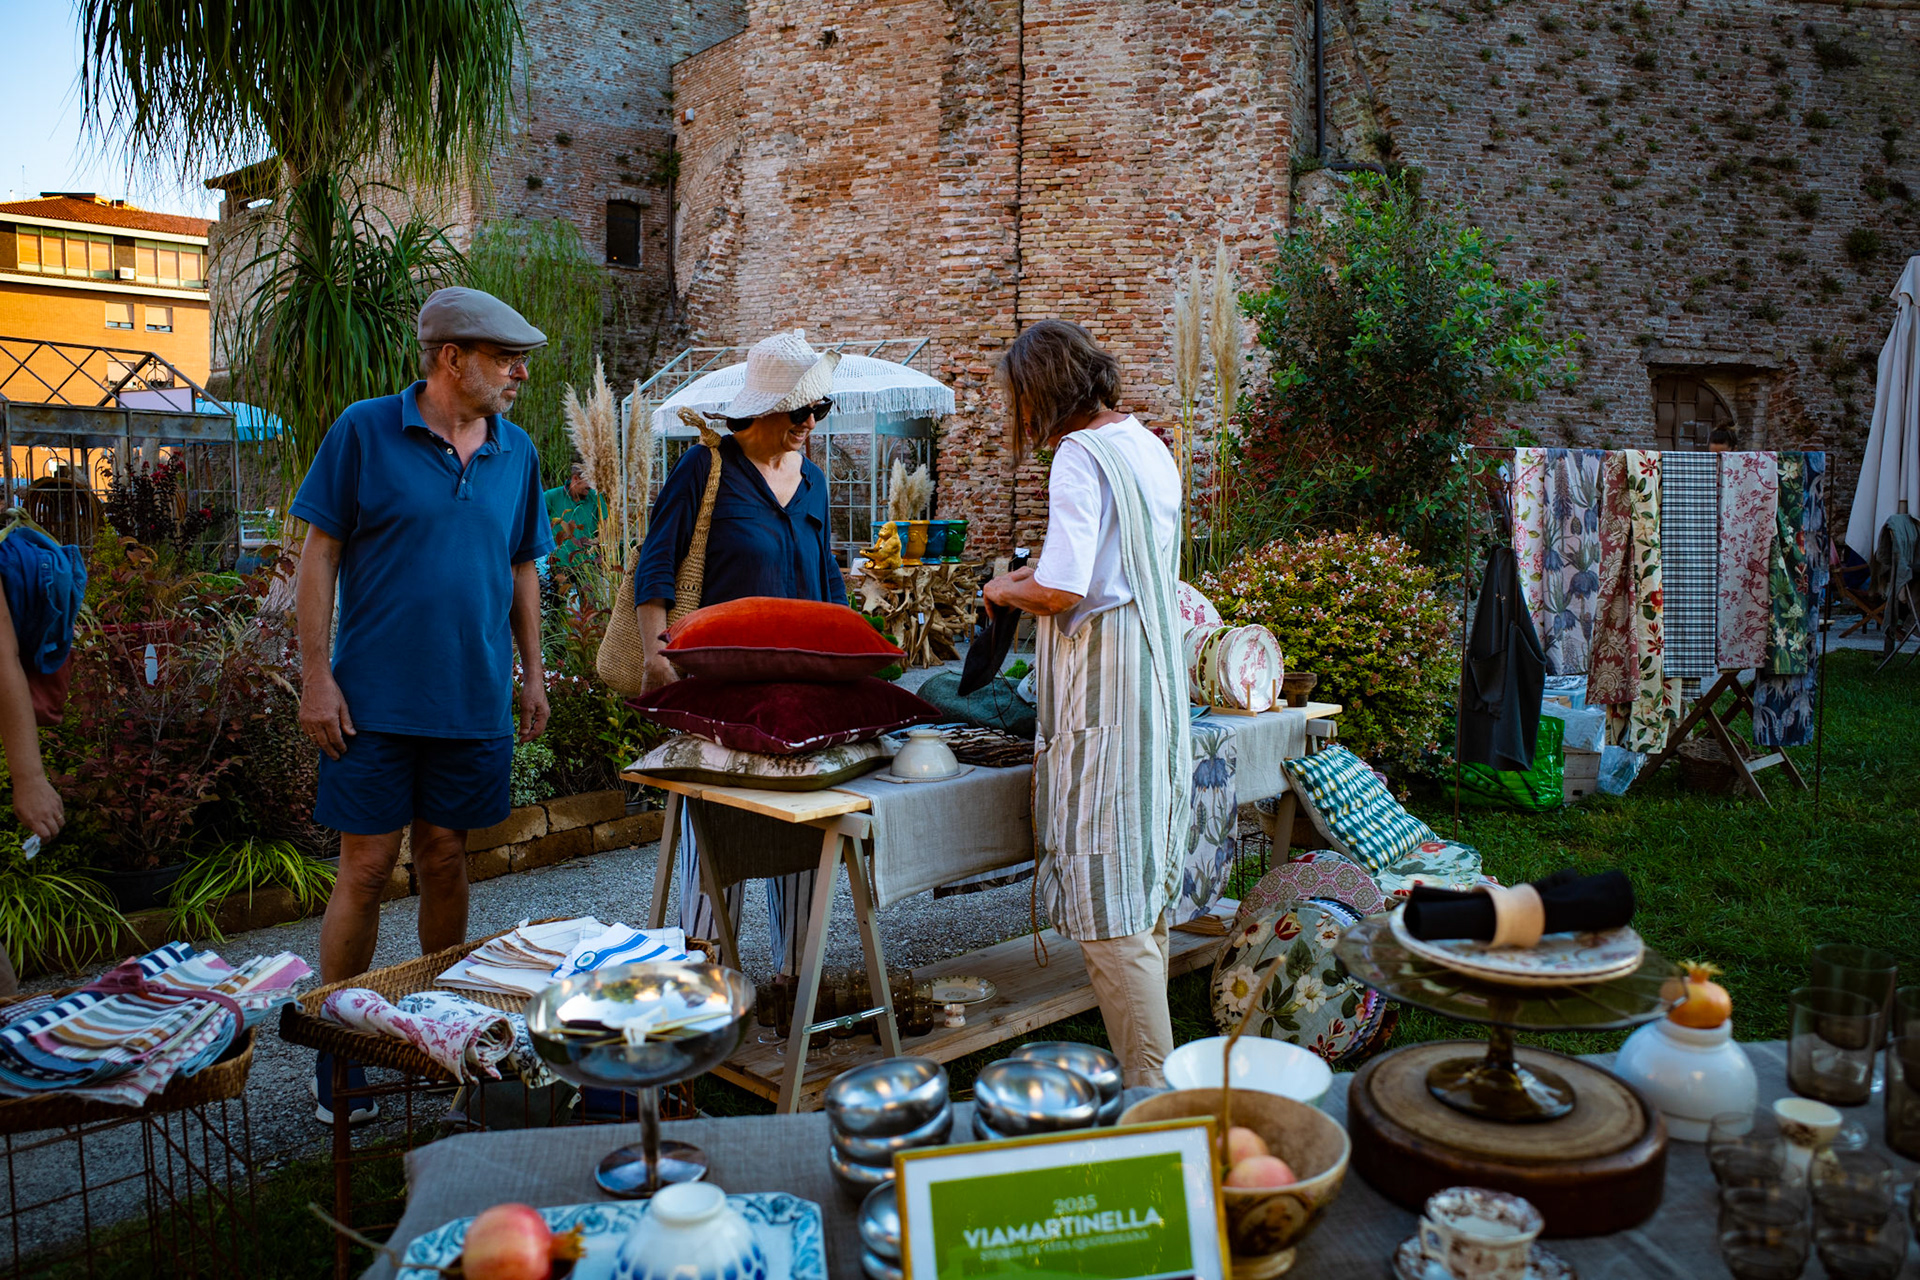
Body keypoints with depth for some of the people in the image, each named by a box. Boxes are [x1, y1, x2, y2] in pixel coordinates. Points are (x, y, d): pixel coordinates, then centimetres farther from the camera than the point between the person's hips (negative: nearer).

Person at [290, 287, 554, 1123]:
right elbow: (320, 555, -4)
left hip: (475, 700, 4)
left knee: (445, 860, 13)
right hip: (377, 699, -3)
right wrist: (316, 676, -9)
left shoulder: (515, 451, 7)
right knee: (366, 867, 2)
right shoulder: (365, 431, -5)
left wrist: (533, 671, 12)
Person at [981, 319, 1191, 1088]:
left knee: (1108, 908, -3)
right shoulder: (1147, 447, 14)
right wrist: (1035, 578, 25)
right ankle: (1157, 1074, 26)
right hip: (1156, 670, 10)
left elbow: (1062, 592, -22)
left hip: (1102, 679, -10)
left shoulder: (1080, 457, -14)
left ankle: (1149, 1091, 3)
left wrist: (1006, 591, -2)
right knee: (1144, 890, 16)